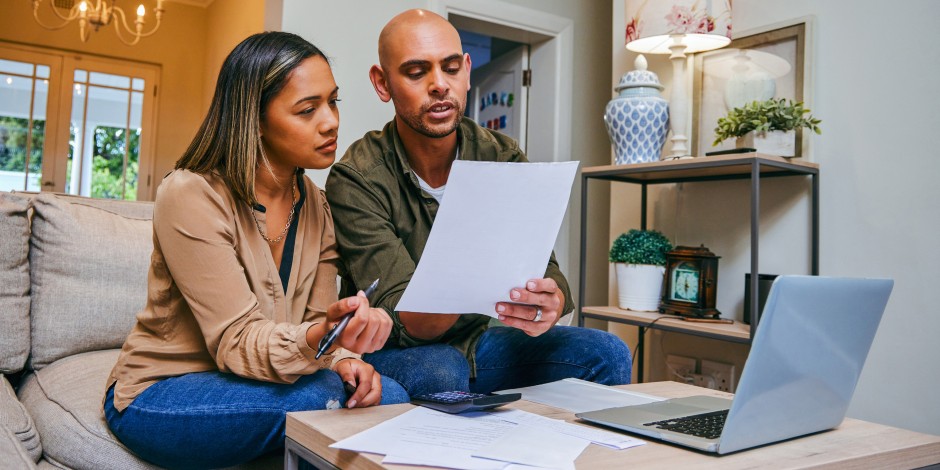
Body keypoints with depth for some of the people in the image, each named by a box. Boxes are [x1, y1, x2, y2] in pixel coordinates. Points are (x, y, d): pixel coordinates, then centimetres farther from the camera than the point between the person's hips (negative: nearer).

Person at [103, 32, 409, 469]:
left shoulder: (314, 203, 1)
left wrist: (344, 356, -21)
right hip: (156, 395, -5)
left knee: (388, 397, -20)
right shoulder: (190, 196, -20)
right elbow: (236, 343, -25)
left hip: (242, 381, 6)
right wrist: (322, 337, -45)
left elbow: (319, 319, 3)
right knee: (315, 395, -31)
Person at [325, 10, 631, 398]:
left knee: (605, 355, -15)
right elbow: (400, 321, -24)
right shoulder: (356, 180, -17)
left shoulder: (503, 158, -4)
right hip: (392, 354, -4)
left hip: (475, 341, 4)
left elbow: (544, 268, -12)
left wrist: (548, 305, -37)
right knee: (440, 372, -37)